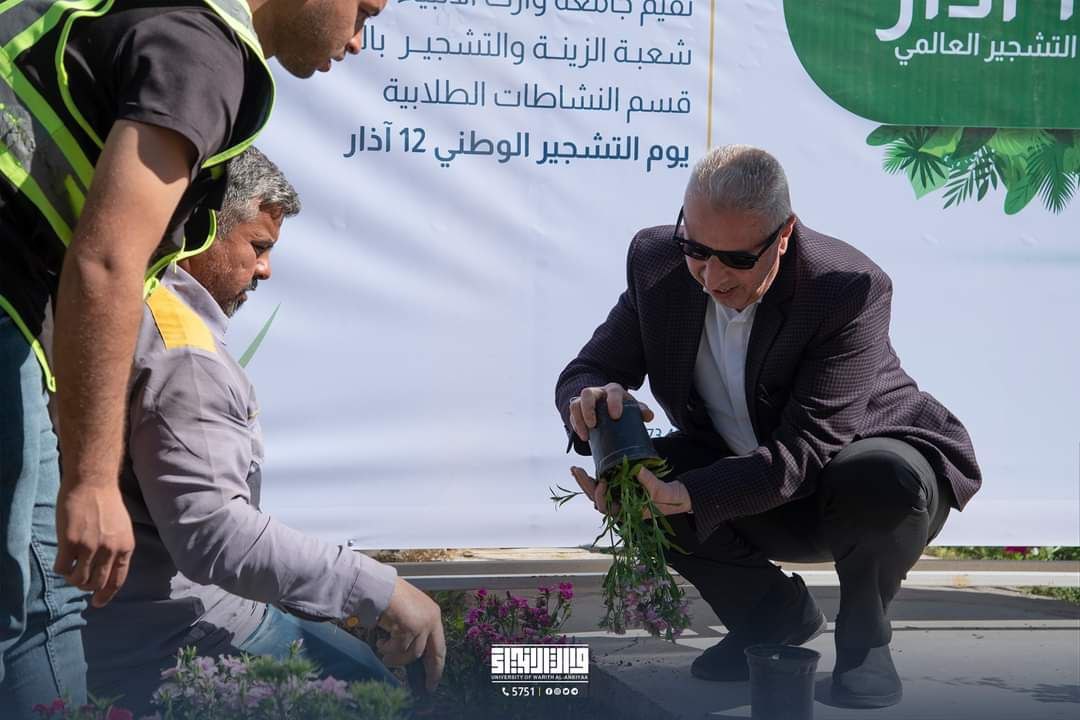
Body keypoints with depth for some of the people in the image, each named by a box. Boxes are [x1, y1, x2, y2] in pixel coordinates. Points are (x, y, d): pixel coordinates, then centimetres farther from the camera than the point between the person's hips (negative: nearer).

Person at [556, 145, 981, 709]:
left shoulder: (853, 290, -30)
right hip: (746, 482, 5)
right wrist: (592, 398, -35)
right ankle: (773, 615, 5)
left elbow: (803, 451, -35)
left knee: (882, 478, -39)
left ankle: (863, 634, -4)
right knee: (632, 474, -21)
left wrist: (686, 496, -49)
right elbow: (587, 370, -7)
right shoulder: (657, 263, -15)